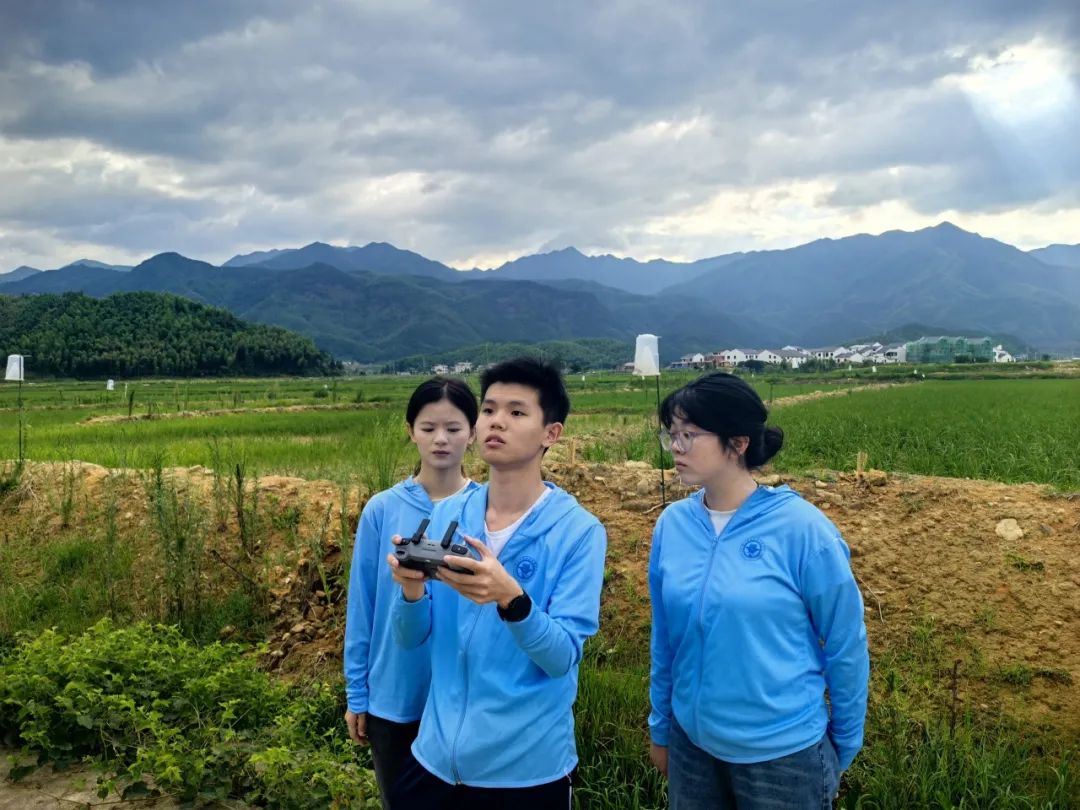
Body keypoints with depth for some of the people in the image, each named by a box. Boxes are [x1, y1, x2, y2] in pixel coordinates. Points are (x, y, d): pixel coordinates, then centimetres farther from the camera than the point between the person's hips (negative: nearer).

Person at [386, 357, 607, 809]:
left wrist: (512, 598, -33)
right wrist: (411, 589, -20)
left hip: (529, 766, -3)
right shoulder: (446, 514, -2)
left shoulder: (578, 530, -13)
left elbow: (562, 656, -16)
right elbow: (411, 636, 0)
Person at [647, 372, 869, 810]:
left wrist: (844, 747, 0)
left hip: (783, 753, -4)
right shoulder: (672, 524, -4)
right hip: (692, 744, 4)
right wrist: (661, 726, 12)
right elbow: (664, 639, 6)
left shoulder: (800, 527, -17)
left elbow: (845, 646, -7)